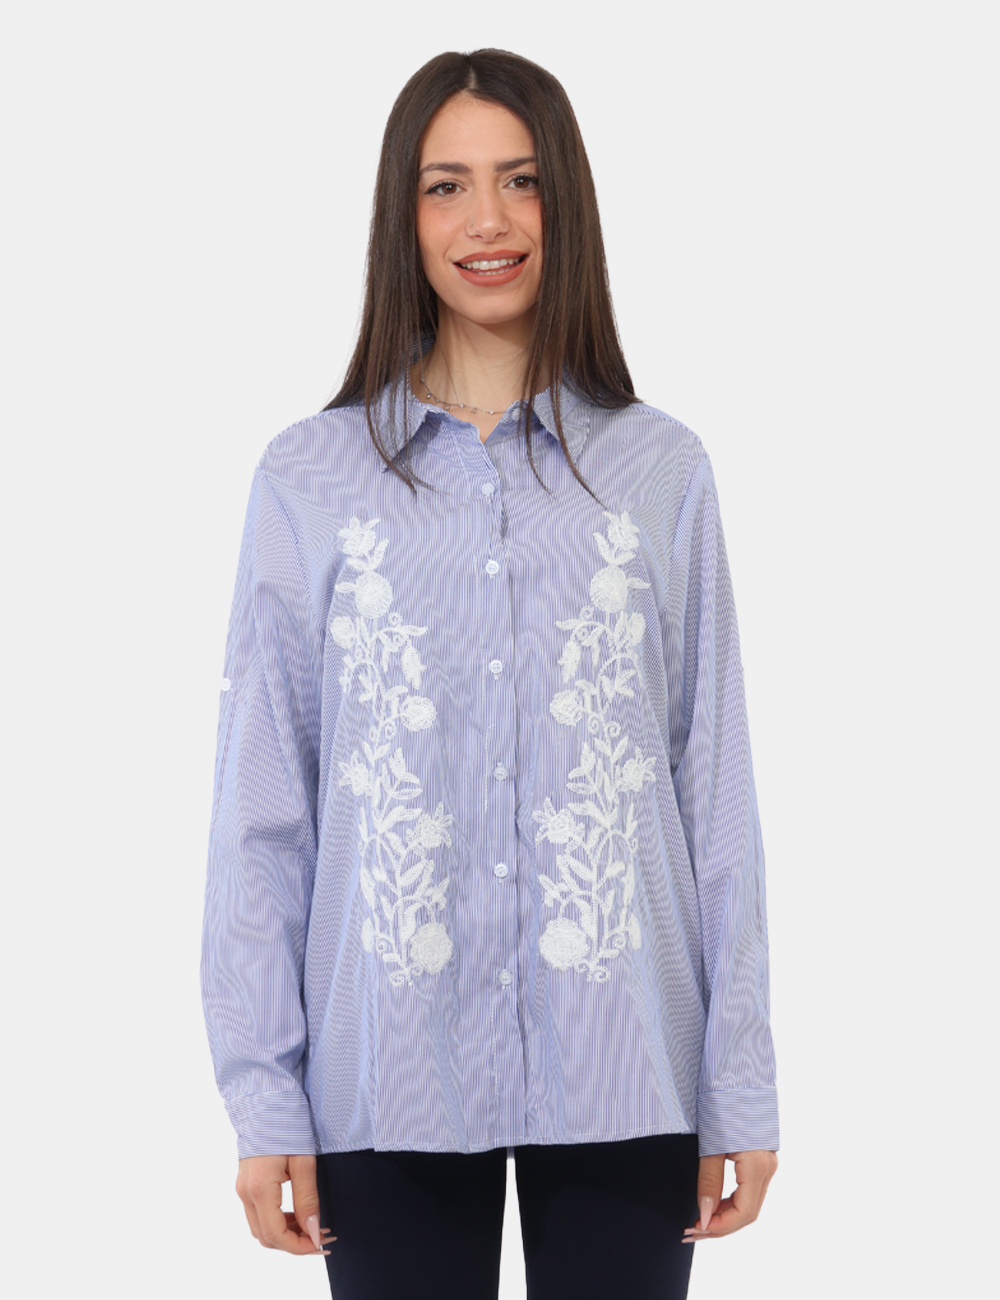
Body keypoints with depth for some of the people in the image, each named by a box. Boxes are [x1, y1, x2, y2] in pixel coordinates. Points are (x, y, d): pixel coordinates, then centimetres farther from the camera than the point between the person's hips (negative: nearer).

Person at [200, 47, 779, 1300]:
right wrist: (262, 1097, -2)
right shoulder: (308, 478, 1)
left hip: (620, 1072, 1)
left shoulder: (662, 471, 3)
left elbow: (714, 792, 3)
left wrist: (741, 1089, 1)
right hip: (391, 1076, 0)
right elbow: (261, 808, 1)